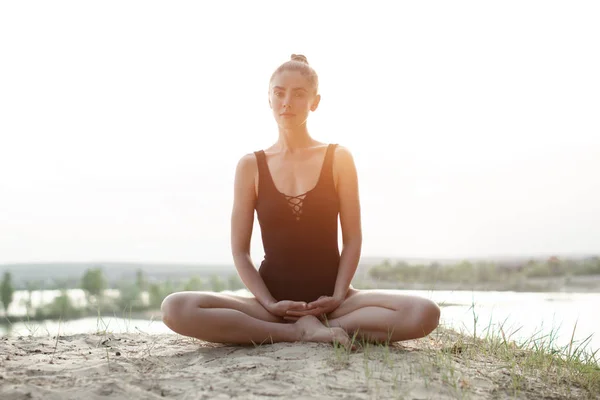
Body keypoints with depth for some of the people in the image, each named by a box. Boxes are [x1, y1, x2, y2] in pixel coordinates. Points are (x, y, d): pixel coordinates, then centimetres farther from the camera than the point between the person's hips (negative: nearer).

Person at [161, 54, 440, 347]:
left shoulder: (338, 159, 4)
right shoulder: (251, 166, 4)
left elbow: (352, 239, 2)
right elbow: (240, 250, 2)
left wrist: (337, 297, -12)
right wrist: (269, 304, -11)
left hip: (328, 299, 0)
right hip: (273, 299, 0)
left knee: (424, 313, -27)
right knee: (175, 309, -28)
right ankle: (307, 332, -22)